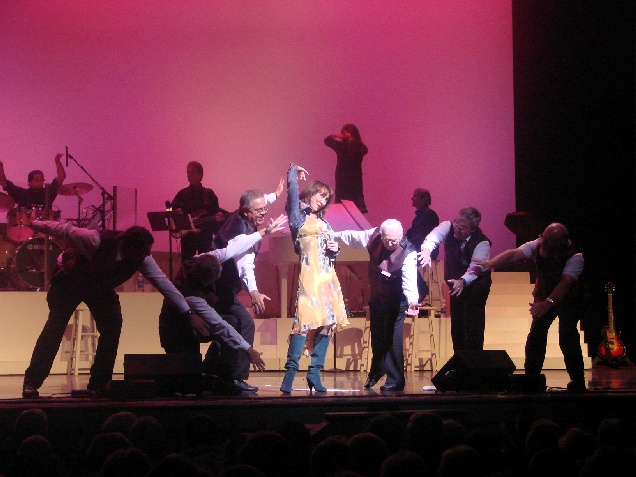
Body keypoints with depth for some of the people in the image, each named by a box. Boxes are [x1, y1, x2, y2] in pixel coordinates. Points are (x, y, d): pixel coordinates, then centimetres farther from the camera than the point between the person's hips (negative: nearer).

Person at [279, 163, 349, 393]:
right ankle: (290, 373, -16)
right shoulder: (298, 216, 3)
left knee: (328, 322, 0)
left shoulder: (323, 222, 23)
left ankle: (315, 372, 4)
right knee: (306, 320, -17)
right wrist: (293, 170, 11)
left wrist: (334, 249, 6)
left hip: (328, 275, 8)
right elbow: (292, 186, -7)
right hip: (310, 273, -8)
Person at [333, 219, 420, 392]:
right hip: (376, 296, 6)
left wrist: (412, 301, -59)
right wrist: (333, 235, 15)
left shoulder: (408, 253, -31)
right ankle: (376, 372, 38)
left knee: (392, 338, -11)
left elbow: (410, 279, -43)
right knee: (377, 336, 18)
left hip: (396, 300, -6)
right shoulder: (374, 237, -17)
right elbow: (352, 237, 3)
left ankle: (395, 380, -2)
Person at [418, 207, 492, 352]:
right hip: (456, 285, 5)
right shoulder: (448, 227, -18)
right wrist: (427, 250, -60)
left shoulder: (482, 243, -28)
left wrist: (462, 282, -60)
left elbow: (475, 268, -40)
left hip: (475, 286, -5)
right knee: (456, 326, 12)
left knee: (473, 327, -11)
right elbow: (434, 236, -37)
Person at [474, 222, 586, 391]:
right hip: (544, 297, 5)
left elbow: (566, 283, -44)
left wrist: (548, 303, -59)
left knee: (567, 337, -19)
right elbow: (514, 254, -31)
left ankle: (577, 381, -10)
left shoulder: (575, 257, -32)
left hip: (568, 299, -5)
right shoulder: (537, 246, -19)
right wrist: (491, 263, -48)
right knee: (536, 335, -4)